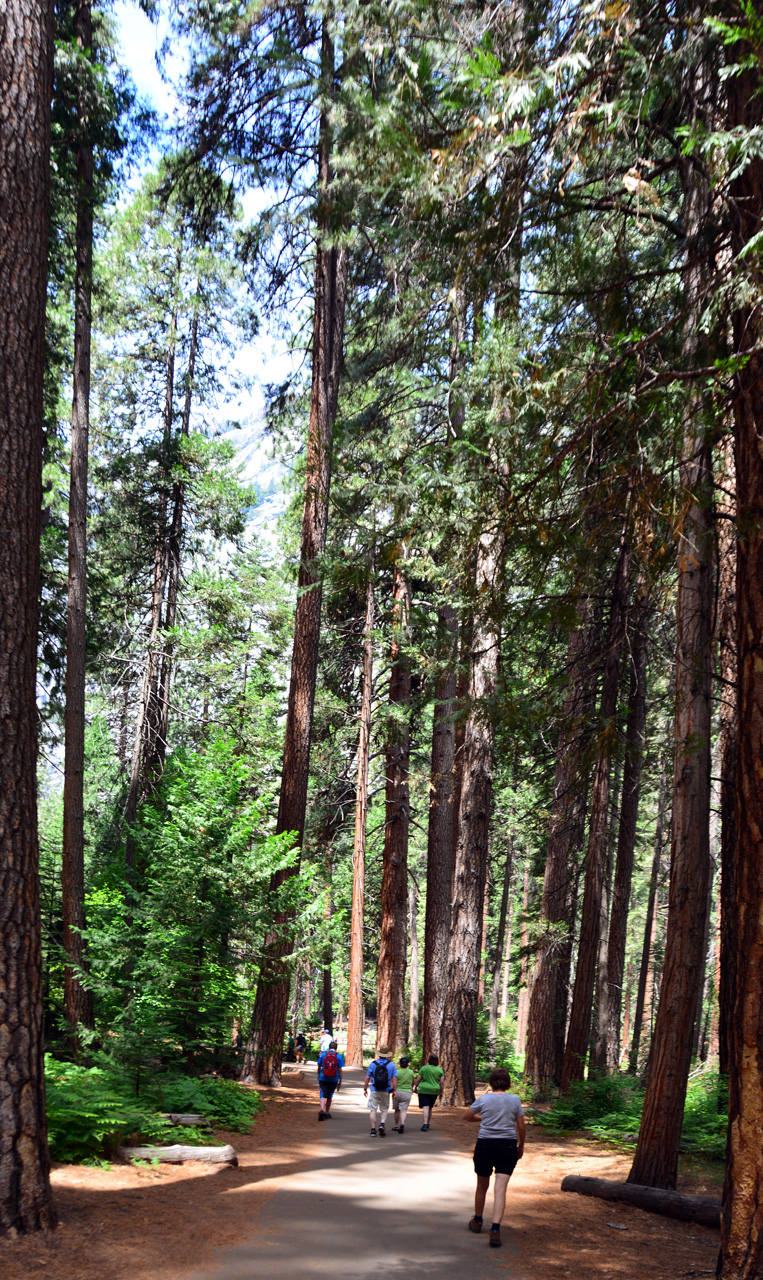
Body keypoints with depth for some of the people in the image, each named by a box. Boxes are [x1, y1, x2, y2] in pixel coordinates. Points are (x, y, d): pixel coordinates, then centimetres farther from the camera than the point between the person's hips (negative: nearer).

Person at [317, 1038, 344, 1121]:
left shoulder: (323, 1054, 0)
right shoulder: (339, 1056, -2)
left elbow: (319, 1067, 9)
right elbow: (340, 1070, -2)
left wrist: (318, 1076, 26)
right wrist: (340, 1082, 5)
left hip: (323, 1079, -1)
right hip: (334, 1080, 1)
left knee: (323, 1095, -1)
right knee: (329, 1096, 16)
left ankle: (322, 1110, -24)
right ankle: (327, 1112, 23)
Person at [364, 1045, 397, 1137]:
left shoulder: (373, 1064, -3)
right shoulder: (391, 1064, -1)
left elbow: (367, 1078, -1)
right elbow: (394, 1079, -3)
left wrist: (365, 1089, 9)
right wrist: (394, 1090, 5)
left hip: (374, 1091, -1)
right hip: (385, 1091, 1)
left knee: (373, 1110, 6)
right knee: (384, 1109, 14)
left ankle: (373, 1129, 5)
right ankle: (382, 1124, -10)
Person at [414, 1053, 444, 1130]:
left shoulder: (424, 1068, -4)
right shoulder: (440, 1070, 3)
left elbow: (418, 1079, -3)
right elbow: (441, 1082, 0)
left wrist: (415, 1087, 9)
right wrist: (441, 1092, 9)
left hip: (424, 1090, -3)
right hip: (434, 1091, 3)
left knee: (425, 1107, -9)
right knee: (430, 1108, 17)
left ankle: (425, 1124, -24)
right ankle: (427, 1123, 26)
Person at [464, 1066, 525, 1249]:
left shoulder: (483, 1100, -3)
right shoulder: (514, 1100, -2)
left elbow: (466, 1116, 10)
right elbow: (521, 1127, 3)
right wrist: (521, 1146, 17)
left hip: (485, 1145, 0)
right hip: (508, 1146, 0)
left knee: (482, 1186, 18)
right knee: (500, 1189, -4)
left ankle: (477, 1222, 36)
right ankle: (495, 1230, -16)